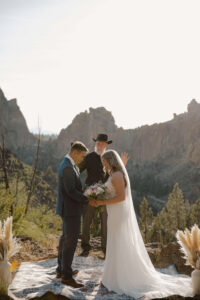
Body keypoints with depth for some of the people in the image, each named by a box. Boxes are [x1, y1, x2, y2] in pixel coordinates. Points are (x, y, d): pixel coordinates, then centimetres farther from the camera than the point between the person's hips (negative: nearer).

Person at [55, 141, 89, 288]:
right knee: (71, 242, -4)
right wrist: (89, 200, -19)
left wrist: (84, 196, 4)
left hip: (68, 209, 11)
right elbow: (71, 191, -26)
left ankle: (61, 269, 31)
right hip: (71, 210, -11)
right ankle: (66, 276, 5)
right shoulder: (68, 167, -22)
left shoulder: (68, 165, 12)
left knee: (65, 238, 19)